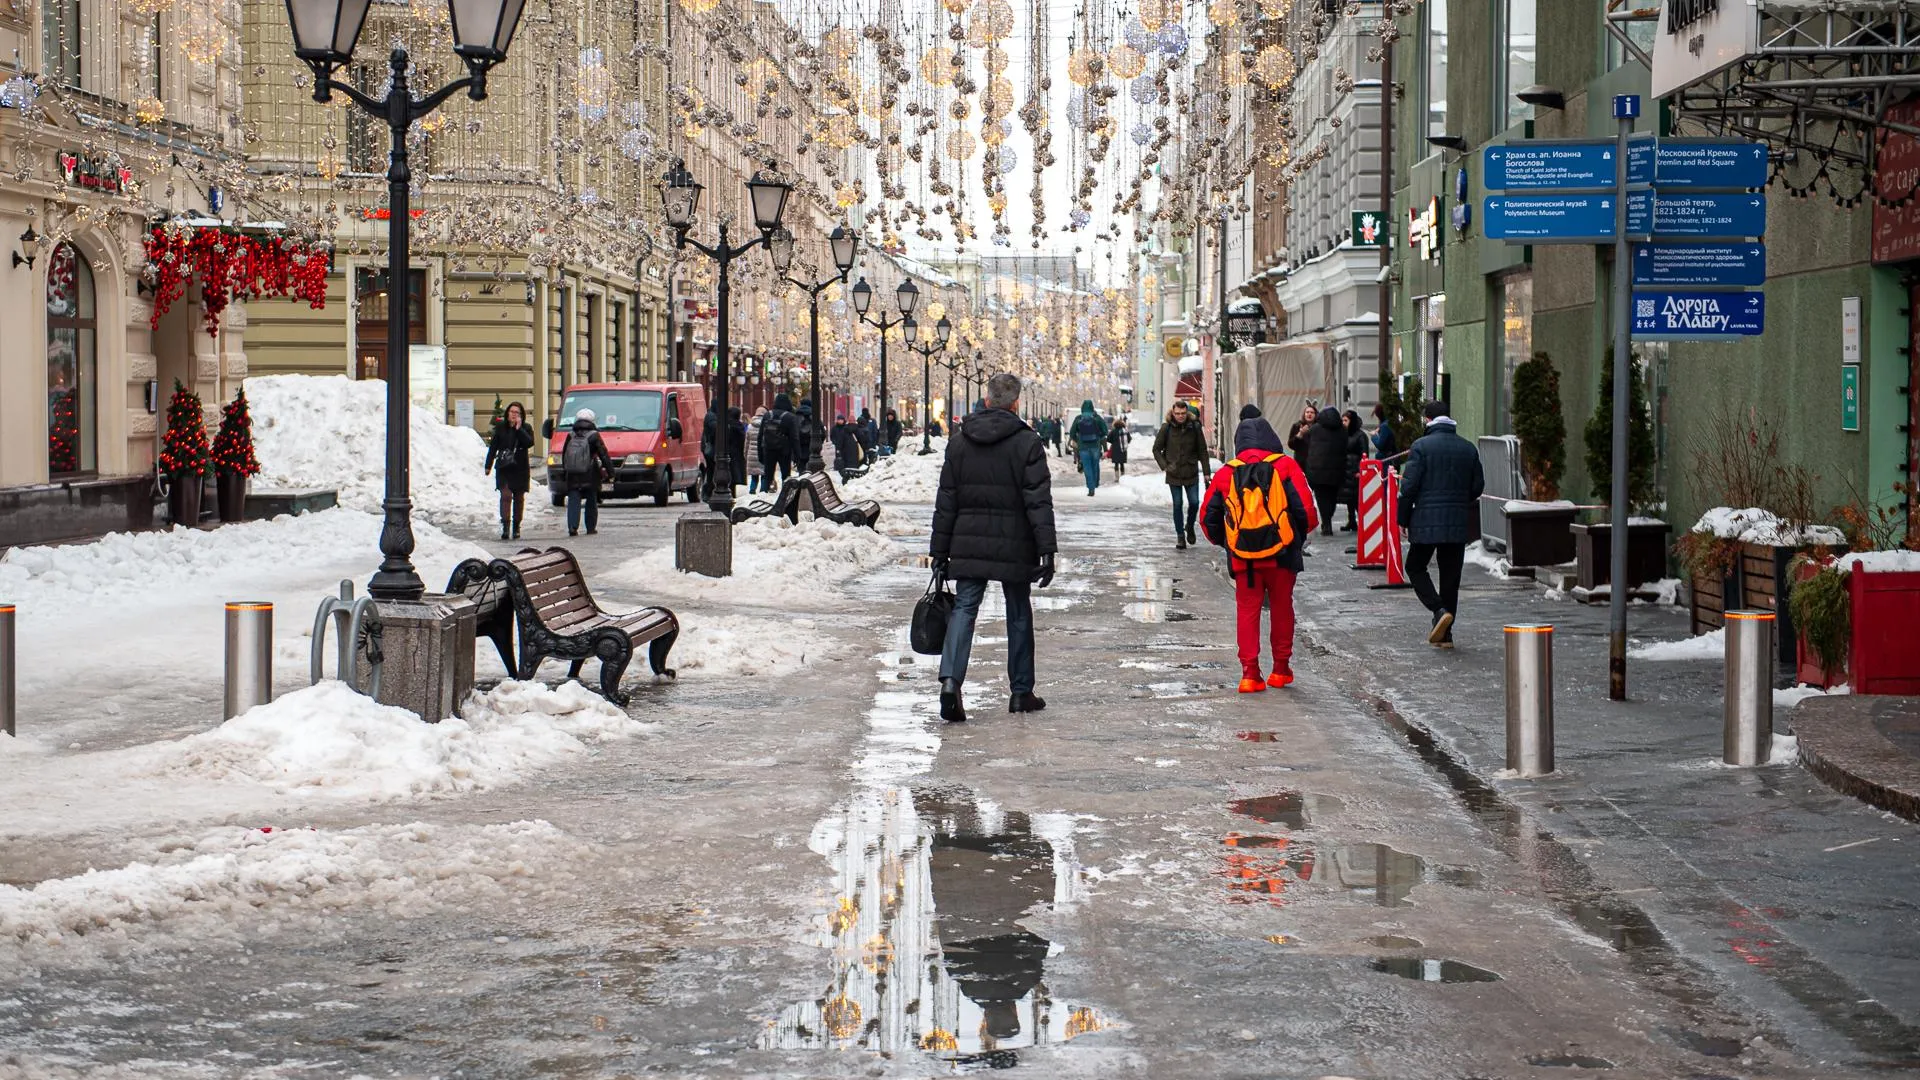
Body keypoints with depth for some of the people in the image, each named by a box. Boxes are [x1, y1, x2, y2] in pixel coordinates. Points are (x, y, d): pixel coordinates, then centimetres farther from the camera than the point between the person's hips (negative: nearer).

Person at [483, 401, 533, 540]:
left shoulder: (526, 428, 2)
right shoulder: (500, 427, 5)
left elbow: (529, 443, -16)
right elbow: (493, 447, 8)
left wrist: (519, 429, -19)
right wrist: (488, 465, 6)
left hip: (520, 469, 1)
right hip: (503, 468, -1)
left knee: (519, 498, 7)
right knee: (506, 495, -14)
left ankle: (516, 527, 18)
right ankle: (505, 526, -19)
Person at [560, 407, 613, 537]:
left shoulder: (570, 436, 7)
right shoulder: (594, 436, -4)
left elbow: (564, 456, 14)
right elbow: (604, 456, -4)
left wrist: (564, 470, 24)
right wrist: (610, 472, 0)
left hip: (572, 477, 2)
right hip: (590, 477, -2)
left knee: (573, 501, 0)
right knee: (591, 502, 10)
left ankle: (572, 527, -16)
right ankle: (591, 528, 13)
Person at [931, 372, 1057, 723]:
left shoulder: (959, 441, 5)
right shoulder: (1027, 443, -6)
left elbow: (946, 502, 7)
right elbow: (1039, 501, -11)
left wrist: (940, 551, 11)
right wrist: (1047, 550, -10)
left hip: (968, 545, 2)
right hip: (1014, 547, -2)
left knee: (963, 609, 0)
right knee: (1019, 615, 11)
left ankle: (950, 679, -23)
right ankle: (1021, 692, 18)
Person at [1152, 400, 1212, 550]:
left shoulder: (1195, 427, -5)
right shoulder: (1166, 428, -6)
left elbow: (1202, 451, 0)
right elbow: (1156, 449, 3)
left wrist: (1207, 474, -2)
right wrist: (1164, 466, -9)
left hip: (1191, 473, 1)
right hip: (1174, 474, -1)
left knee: (1194, 503, -1)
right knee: (1177, 505, 3)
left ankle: (1189, 527, 28)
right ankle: (1180, 537, 13)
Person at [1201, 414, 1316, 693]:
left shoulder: (1226, 473, 4)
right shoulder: (1285, 466, -2)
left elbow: (1210, 516, 10)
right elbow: (1305, 509, -7)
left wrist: (1222, 542, 25)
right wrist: (1301, 535, 13)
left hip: (1243, 558, 1)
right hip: (1281, 554, -1)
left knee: (1247, 611, 8)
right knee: (1281, 608, 15)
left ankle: (1249, 673, 0)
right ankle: (1281, 669, 22)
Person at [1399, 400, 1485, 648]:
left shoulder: (1421, 446, -8)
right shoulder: (1468, 448, 6)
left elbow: (1409, 486, -10)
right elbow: (1478, 486, 11)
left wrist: (1403, 518, -1)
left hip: (1426, 521, -4)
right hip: (1458, 524, 4)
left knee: (1415, 567, 11)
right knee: (1450, 576, 9)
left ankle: (1440, 610, -11)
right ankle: (1445, 634, 11)